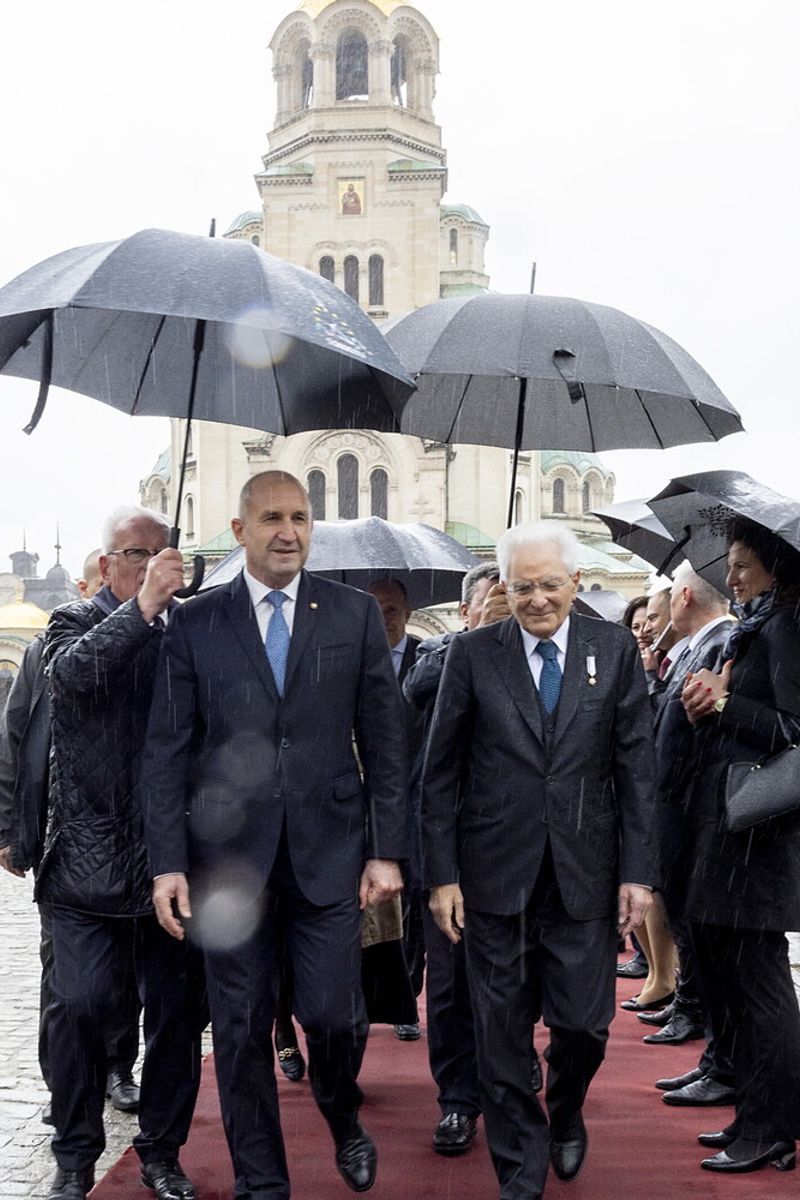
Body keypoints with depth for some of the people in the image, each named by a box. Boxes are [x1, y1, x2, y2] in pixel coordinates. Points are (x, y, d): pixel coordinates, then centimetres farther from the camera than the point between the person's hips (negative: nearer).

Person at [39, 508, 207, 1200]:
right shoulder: (76, 624, 3)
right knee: (81, 1006, -4)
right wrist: (144, 606, -26)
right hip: (91, 853, -2)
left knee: (178, 1009, 8)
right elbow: (72, 671, -21)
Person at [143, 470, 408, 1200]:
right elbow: (168, 750, 1)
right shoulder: (195, 624, 2)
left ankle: (344, 1120, 34)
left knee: (335, 1015, 0)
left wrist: (387, 850, -1)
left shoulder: (356, 614, 3)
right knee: (242, 1029, 7)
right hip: (229, 855, 1)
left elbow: (384, 740, 3)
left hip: (329, 850, 0)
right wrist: (168, 862, -5)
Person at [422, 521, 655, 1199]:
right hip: (496, 877, 0)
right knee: (503, 1036, 6)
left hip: (585, 876, 1)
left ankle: (566, 1115, 39)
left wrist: (637, 870, -3)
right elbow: (441, 774, 1)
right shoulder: (473, 654, -1)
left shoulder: (615, 650, 2)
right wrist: (442, 875, -3)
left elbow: (635, 768, 2)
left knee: (584, 1024, 5)